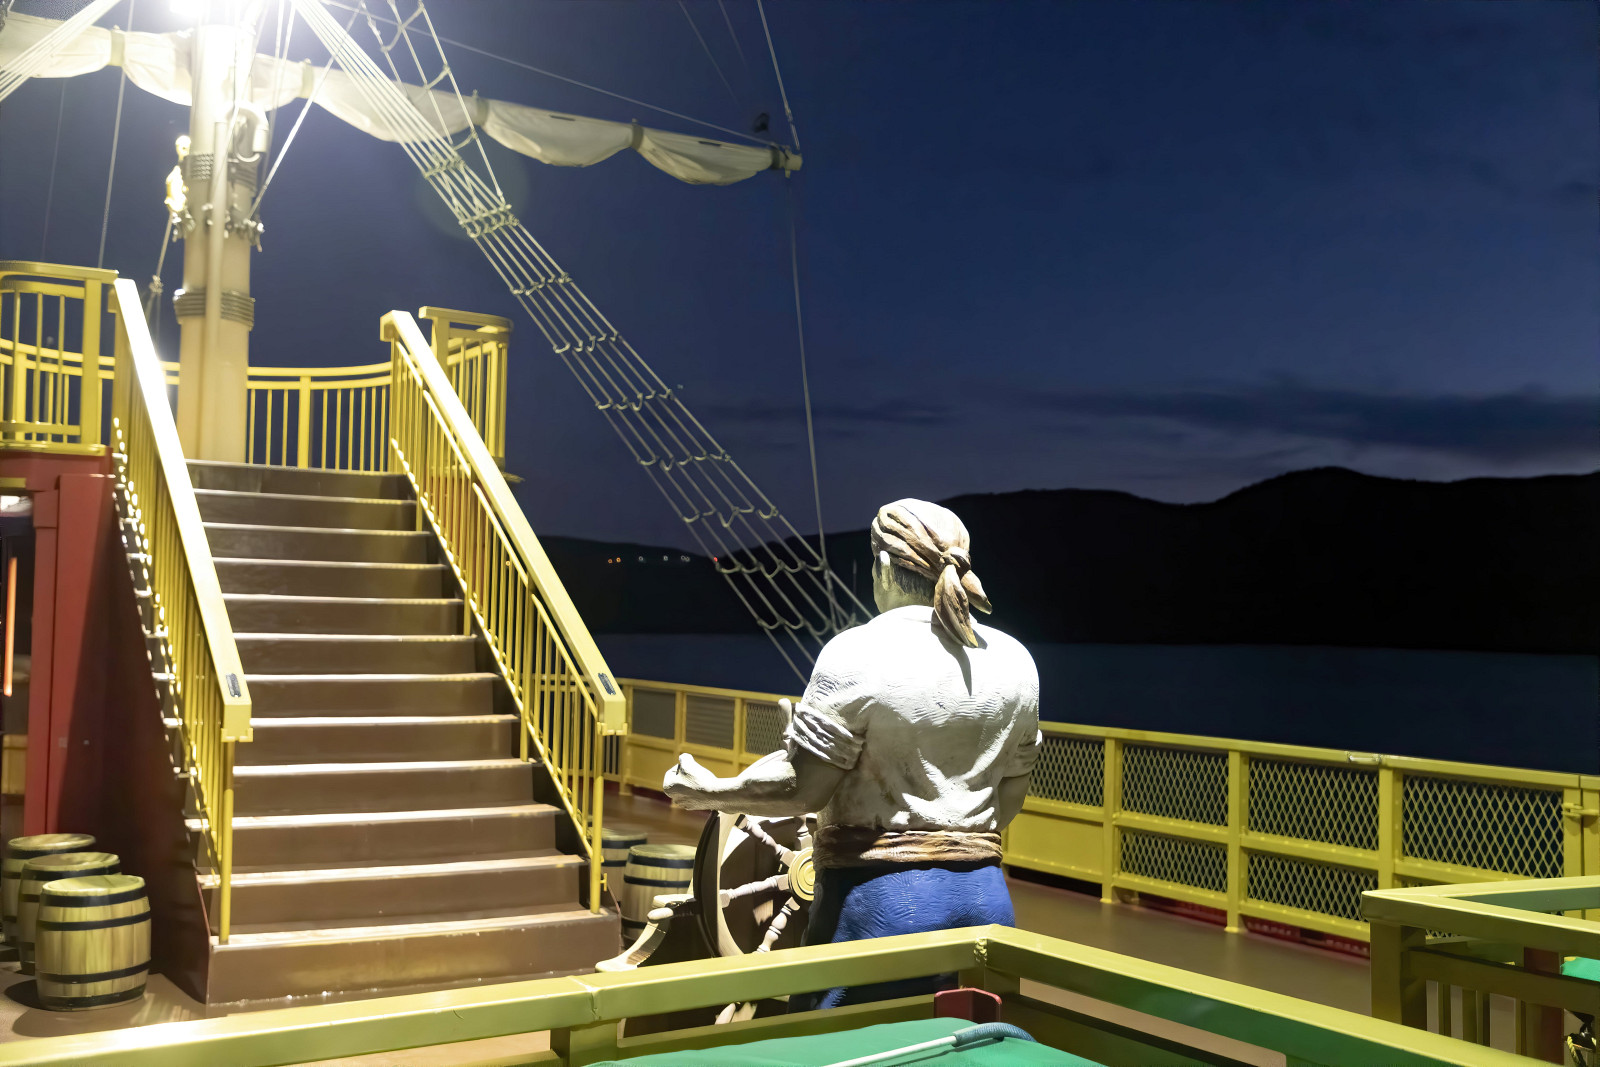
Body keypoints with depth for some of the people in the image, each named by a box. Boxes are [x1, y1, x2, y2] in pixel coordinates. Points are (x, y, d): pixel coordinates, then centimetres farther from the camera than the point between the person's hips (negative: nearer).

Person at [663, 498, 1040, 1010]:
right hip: (986, 899, 6)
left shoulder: (858, 654, -12)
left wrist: (708, 790, 5)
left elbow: (801, 787, -9)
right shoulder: (1014, 660, 5)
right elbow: (1009, 799, 12)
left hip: (881, 900, -5)